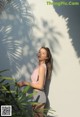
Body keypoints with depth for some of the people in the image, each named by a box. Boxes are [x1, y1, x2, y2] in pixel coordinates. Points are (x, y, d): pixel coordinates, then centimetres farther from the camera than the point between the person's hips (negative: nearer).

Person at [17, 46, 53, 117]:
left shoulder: (42, 67, -14)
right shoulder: (40, 66, 12)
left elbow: (40, 86, -18)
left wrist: (25, 83, -13)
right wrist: (24, 83, 11)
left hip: (39, 96, -9)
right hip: (38, 96, 9)